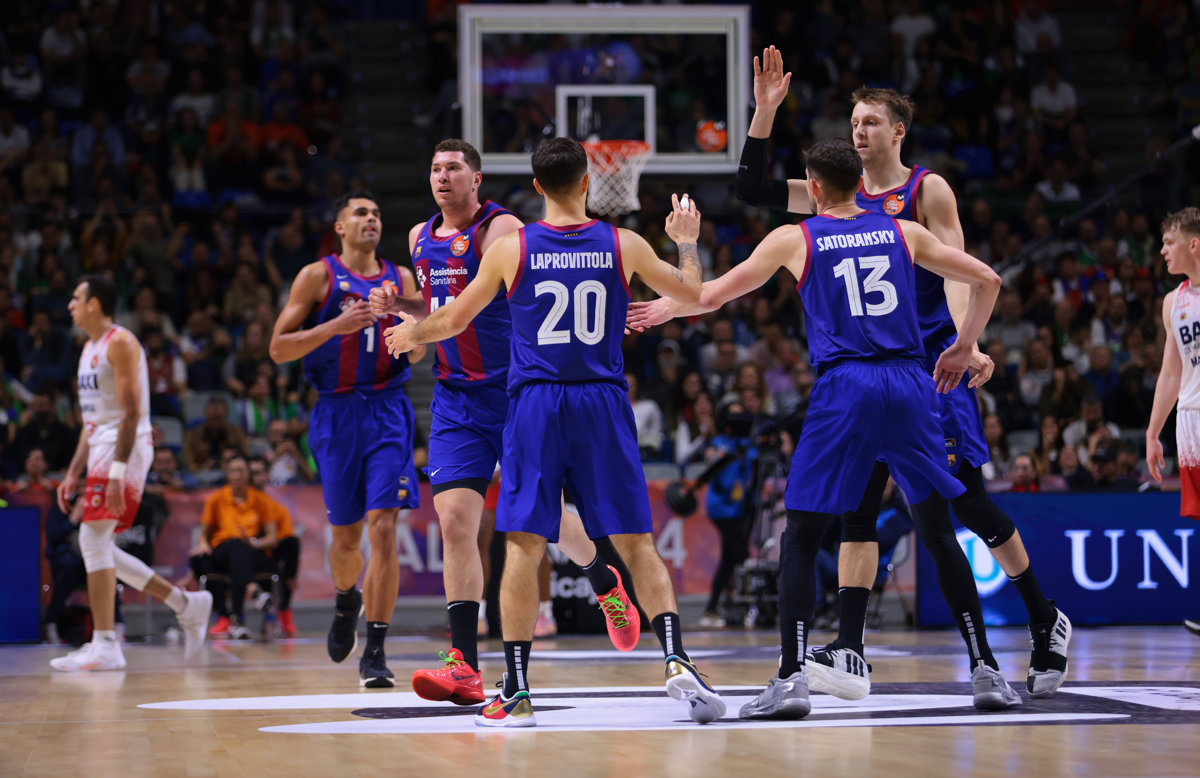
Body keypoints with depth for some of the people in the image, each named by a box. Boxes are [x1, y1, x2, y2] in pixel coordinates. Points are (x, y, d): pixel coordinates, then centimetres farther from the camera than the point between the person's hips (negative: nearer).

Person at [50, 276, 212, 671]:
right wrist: (73, 474, 17)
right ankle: (186, 604, 15)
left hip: (125, 447, -10)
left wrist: (117, 473, -24)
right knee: (99, 547, 8)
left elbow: (131, 412, -18)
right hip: (101, 448, 10)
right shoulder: (89, 348, 19)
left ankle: (104, 645, -14)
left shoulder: (120, 343, -11)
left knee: (93, 539, -14)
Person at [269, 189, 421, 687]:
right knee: (346, 537, 9)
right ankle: (346, 601, 44)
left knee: (383, 528, -13)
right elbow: (279, 349, -4)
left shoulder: (400, 279, 10)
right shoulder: (318, 277, 1)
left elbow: (417, 351, 12)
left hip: (387, 411, 1)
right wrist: (336, 325, -16)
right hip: (337, 415, -1)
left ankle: (375, 652, -11)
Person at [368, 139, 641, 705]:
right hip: (455, 398, 5)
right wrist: (396, 306, 7)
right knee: (455, 522, -8)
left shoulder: (501, 230, -11)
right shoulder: (421, 238, 10)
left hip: (514, 391, -5)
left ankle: (605, 583, 40)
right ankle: (464, 665, -10)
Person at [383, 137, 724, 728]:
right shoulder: (623, 246, 1)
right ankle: (676, 662, -7)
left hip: (535, 405, -1)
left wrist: (409, 333, 31)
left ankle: (516, 692, -1)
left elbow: (453, 321, 10)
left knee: (524, 546, 1)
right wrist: (687, 242, 34)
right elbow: (693, 294, 15)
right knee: (636, 543, 6)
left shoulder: (509, 248, -1)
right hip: (603, 403, 1)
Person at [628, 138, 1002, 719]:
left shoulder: (795, 239, 9)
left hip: (844, 388, -3)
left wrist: (662, 310, 34)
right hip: (911, 383, 3)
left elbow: (710, 296, 15)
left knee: (801, 536, 2)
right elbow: (986, 281, 18)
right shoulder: (902, 232, 16)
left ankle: (791, 678, -8)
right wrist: (963, 348, 27)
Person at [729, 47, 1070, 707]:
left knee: (968, 504, -5)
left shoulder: (927, 190, -3)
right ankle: (850, 653, -9)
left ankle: (1046, 622, 14)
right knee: (855, 507, -5)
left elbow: (956, 273, -11)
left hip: (932, 367, -5)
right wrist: (764, 111, -1)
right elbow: (752, 190, 9)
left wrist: (967, 344, -28)